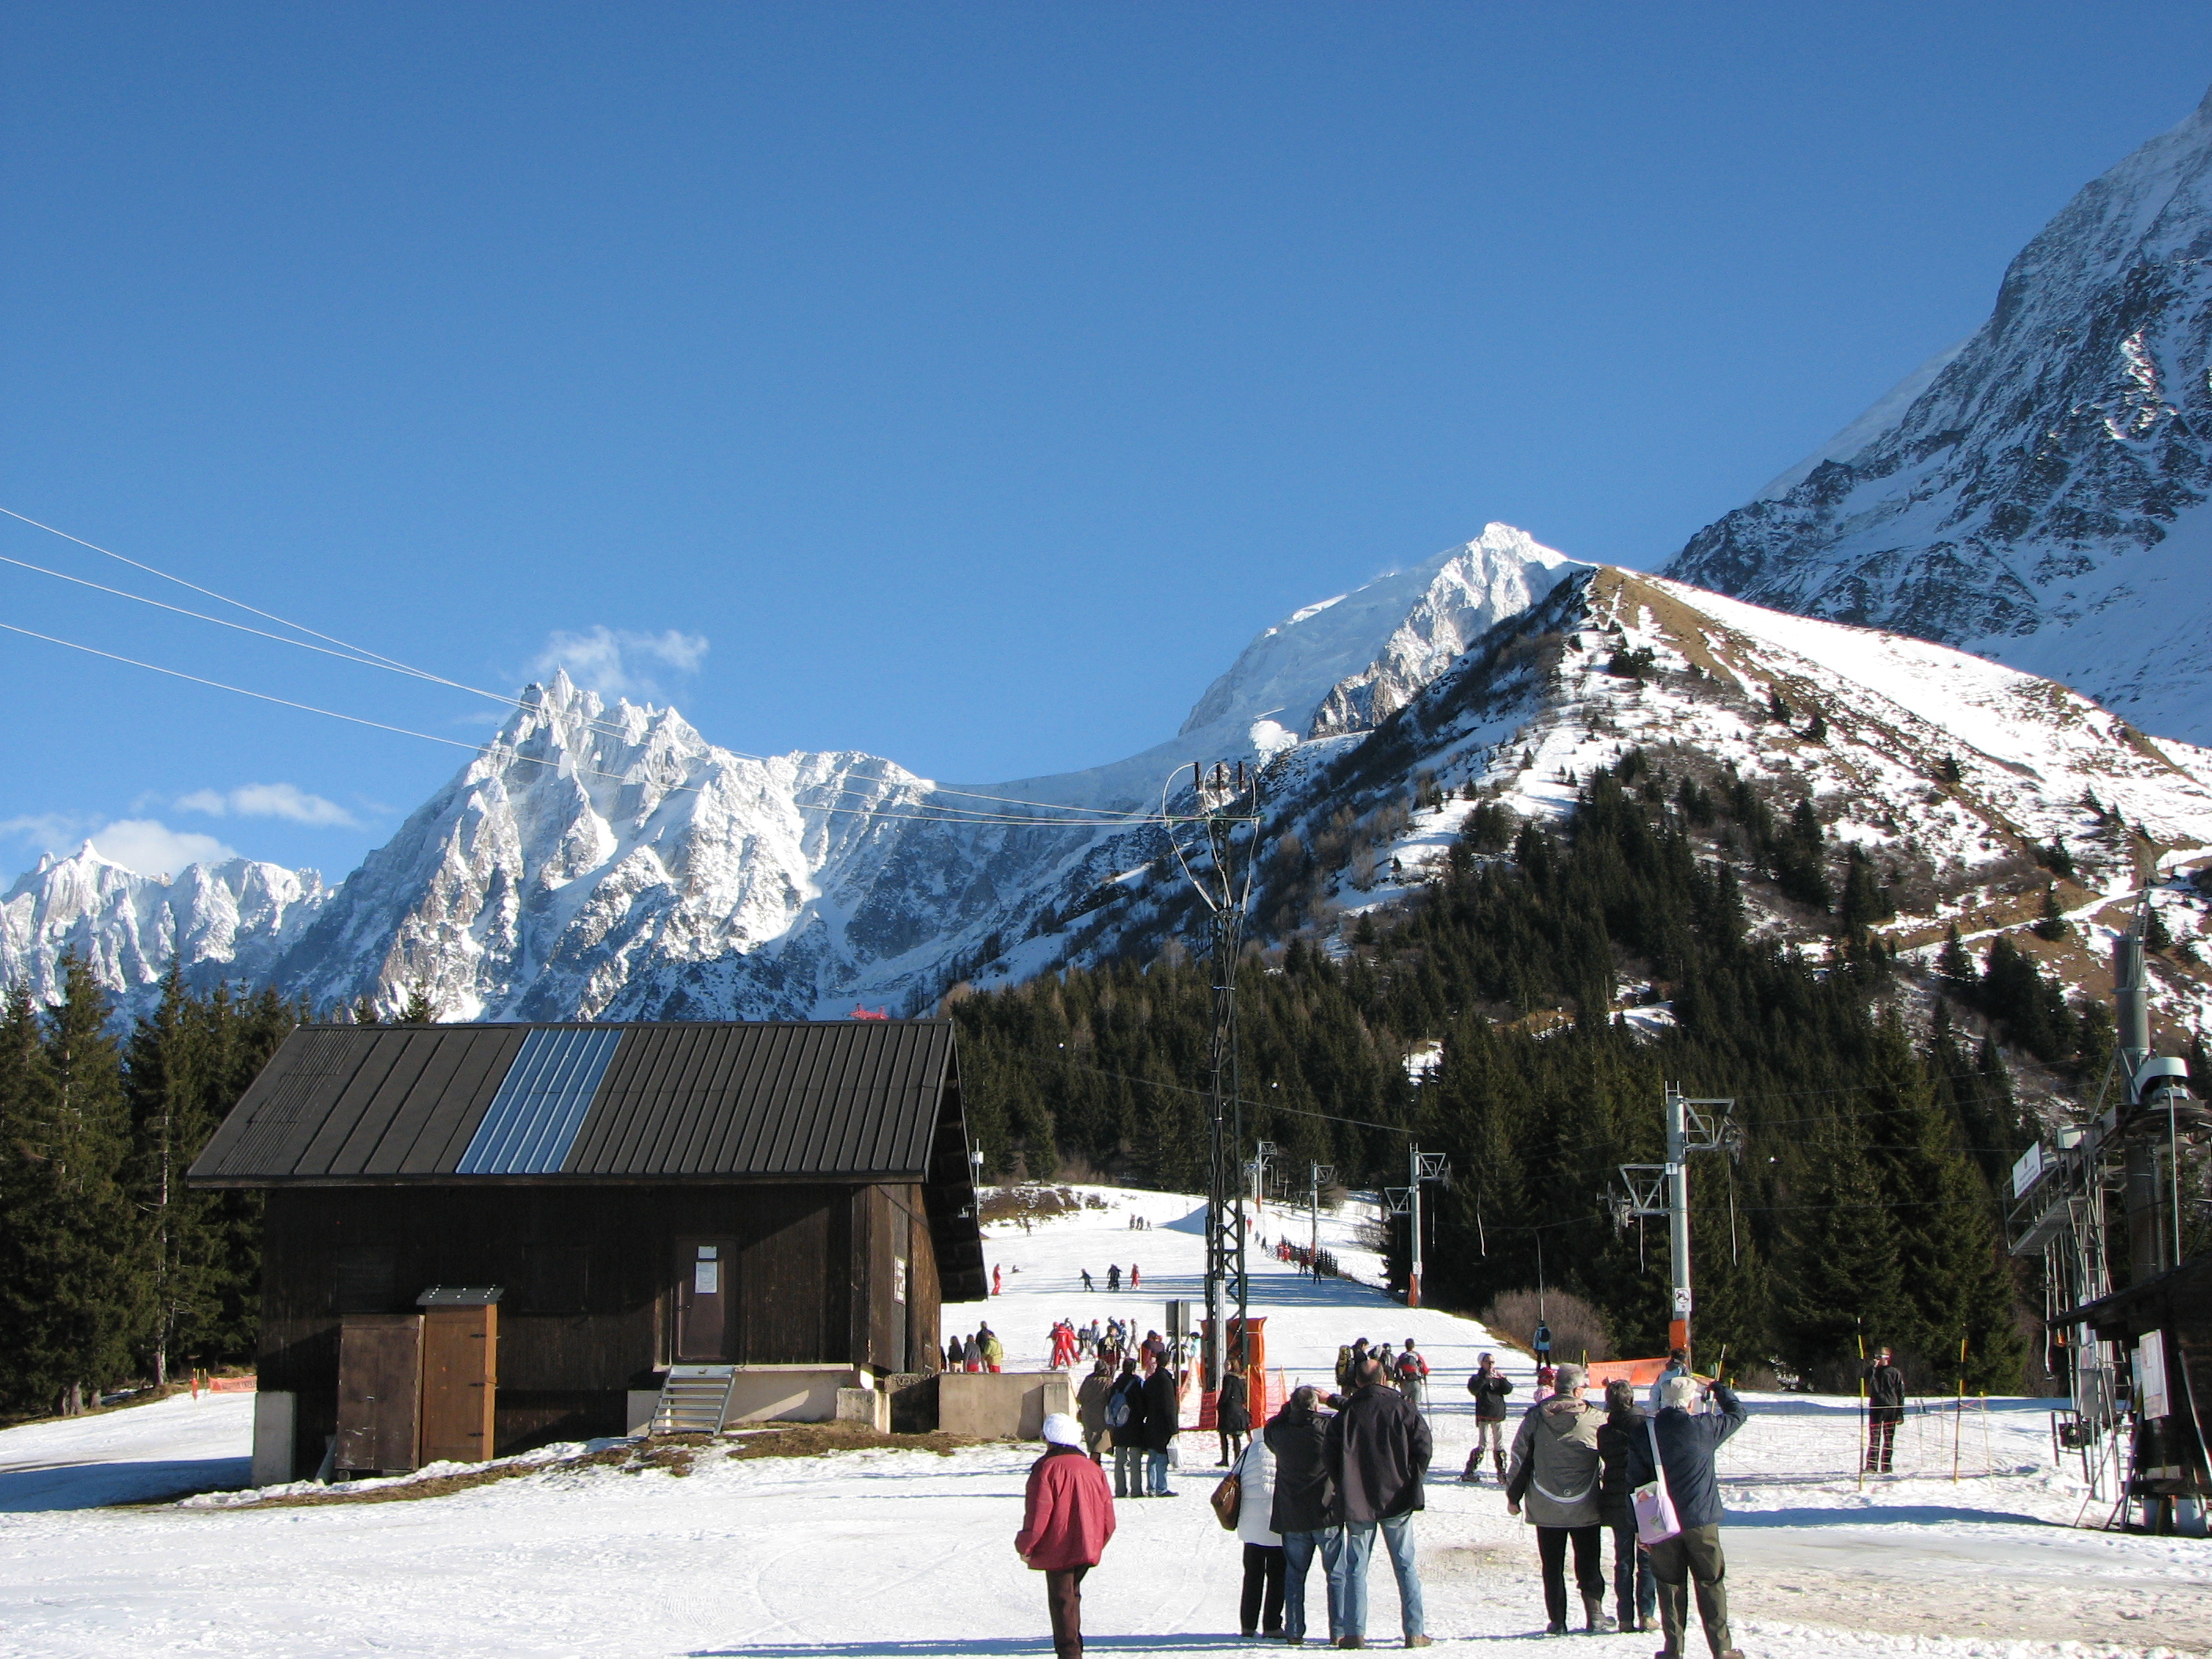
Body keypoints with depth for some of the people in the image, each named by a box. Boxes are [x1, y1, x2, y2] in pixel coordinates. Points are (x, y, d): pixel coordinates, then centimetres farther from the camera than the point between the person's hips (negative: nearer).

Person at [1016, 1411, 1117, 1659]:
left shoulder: (1046, 1467, -10)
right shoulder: (1093, 1468, 9)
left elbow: (1038, 1513, -15)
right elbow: (1107, 1513, 11)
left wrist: (1025, 1546, -4)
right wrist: (1098, 1542, 23)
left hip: (1058, 1550, -6)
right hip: (1088, 1547, 6)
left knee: (1061, 1601, -2)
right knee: (1072, 1596, 22)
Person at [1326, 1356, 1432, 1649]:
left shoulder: (1345, 1414, 1)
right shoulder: (1401, 1407, -2)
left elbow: (1332, 1460, 0)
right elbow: (1423, 1444, -6)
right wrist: (1414, 1481, 6)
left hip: (1356, 1503, 1)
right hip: (1396, 1500, 0)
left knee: (1356, 1568, 5)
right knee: (1405, 1566, 5)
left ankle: (1354, 1633, 0)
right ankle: (1414, 1632, 2)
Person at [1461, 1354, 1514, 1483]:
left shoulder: (1499, 1378, 13)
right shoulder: (1478, 1378, 2)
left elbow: (1508, 1390, -1)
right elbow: (1473, 1389, -18)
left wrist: (1503, 1380, -18)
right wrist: (1485, 1378, -26)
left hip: (1499, 1415, 4)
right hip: (1484, 1416, -4)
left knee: (1500, 1446, 6)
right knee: (1483, 1444, -7)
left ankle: (1502, 1472, 12)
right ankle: (1470, 1471, -1)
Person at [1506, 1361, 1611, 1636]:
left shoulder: (1535, 1417, -4)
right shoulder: (1593, 1418, -8)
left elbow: (1520, 1458, -1)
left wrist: (1513, 1496, 8)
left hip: (1546, 1509, 1)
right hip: (1585, 1508, -1)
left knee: (1552, 1566, 8)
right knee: (1588, 1563, 13)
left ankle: (1557, 1621, 7)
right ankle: (1595, 1616, 14)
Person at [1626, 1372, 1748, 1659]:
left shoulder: (1645, 1432, -1)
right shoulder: (1703, 1427, -8)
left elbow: (1635, 1479, 1)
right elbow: (1737, 1414, 9)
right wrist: (1720, 1389, 28)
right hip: (1700, 1519, -2)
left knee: (1670, 1585, 9)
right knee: (1711, 1583, 7)